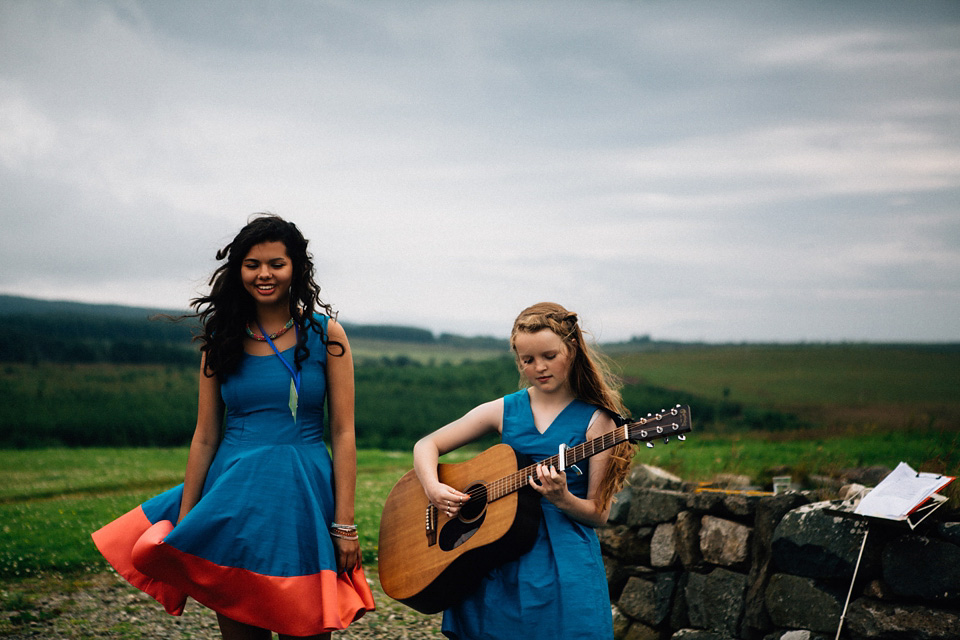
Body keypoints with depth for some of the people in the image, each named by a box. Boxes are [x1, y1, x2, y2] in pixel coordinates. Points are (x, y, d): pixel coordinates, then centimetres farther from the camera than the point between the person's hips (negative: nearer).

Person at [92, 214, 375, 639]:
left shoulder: (325, 334, 0)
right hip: (234, 492, 2)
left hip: (304, 493, -2)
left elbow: (342, 433, -2)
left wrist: (344, 524, -7)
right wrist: (184, 523, 5)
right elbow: (205, 436, 7)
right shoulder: (223, 340, 6)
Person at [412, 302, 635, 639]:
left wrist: (561, 498, -21)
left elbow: (598, 514, -2)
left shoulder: (596, 421, -2)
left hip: (565, 563, -2)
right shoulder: (504, 411, 7)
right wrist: (434, 489, -8)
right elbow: (426, 445, 10)